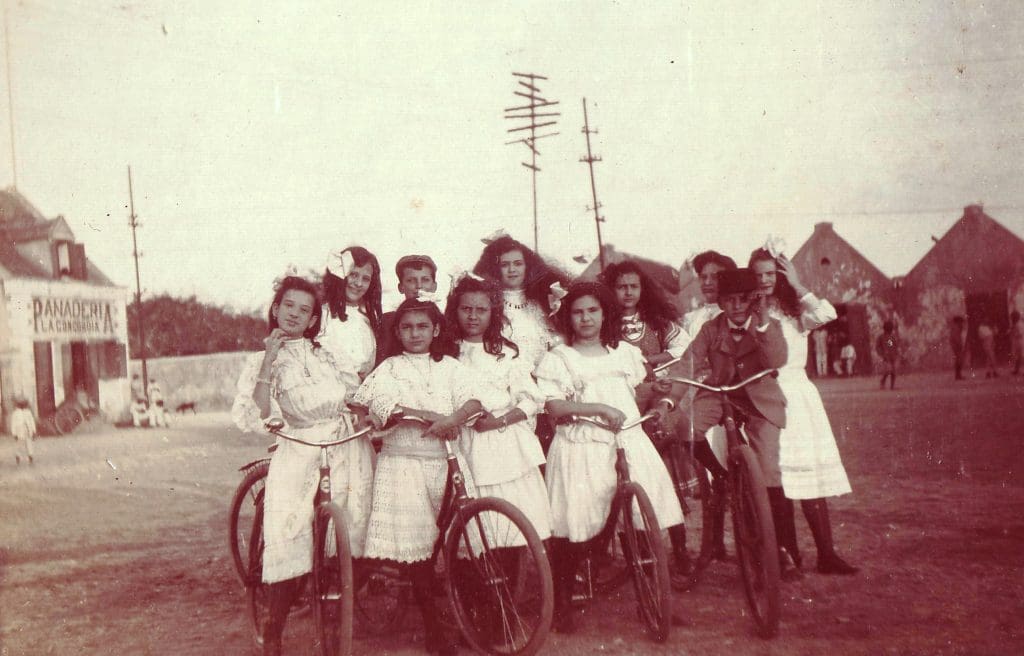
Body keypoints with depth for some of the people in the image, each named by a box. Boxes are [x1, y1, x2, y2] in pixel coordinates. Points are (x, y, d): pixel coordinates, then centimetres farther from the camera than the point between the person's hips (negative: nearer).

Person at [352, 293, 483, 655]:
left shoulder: (450, 366, 10)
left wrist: (451, 420, -24)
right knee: (417, 545, -3)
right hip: (404, 462, -2)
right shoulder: (389, 368, 5)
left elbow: (473, 401, -4)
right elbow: (383, 406, -14)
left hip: (447, 461, 2)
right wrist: (429, 416, -20)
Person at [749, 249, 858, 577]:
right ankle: (789, 555, 6)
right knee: (776, 478, -3)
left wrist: (797, 285, -9)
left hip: (798, 393, 1)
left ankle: (826, 554, 5)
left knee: (811, 474, 0)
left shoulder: (795, 311, 10)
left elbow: (827, 315, -13)